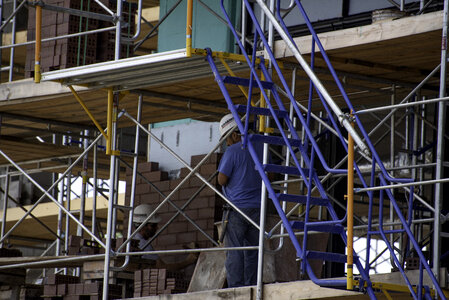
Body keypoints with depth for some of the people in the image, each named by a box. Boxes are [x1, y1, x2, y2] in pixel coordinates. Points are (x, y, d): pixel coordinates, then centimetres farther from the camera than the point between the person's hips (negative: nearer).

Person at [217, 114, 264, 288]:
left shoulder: (233, 151, -10)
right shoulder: (260, 148, 9)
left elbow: (222, 180, -10)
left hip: (237, 208, -6)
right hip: (257, 208, 6)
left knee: (234, 252, -4)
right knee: (252, 252, 9)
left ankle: (235, 288, -8)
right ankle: (251, 287, 7)